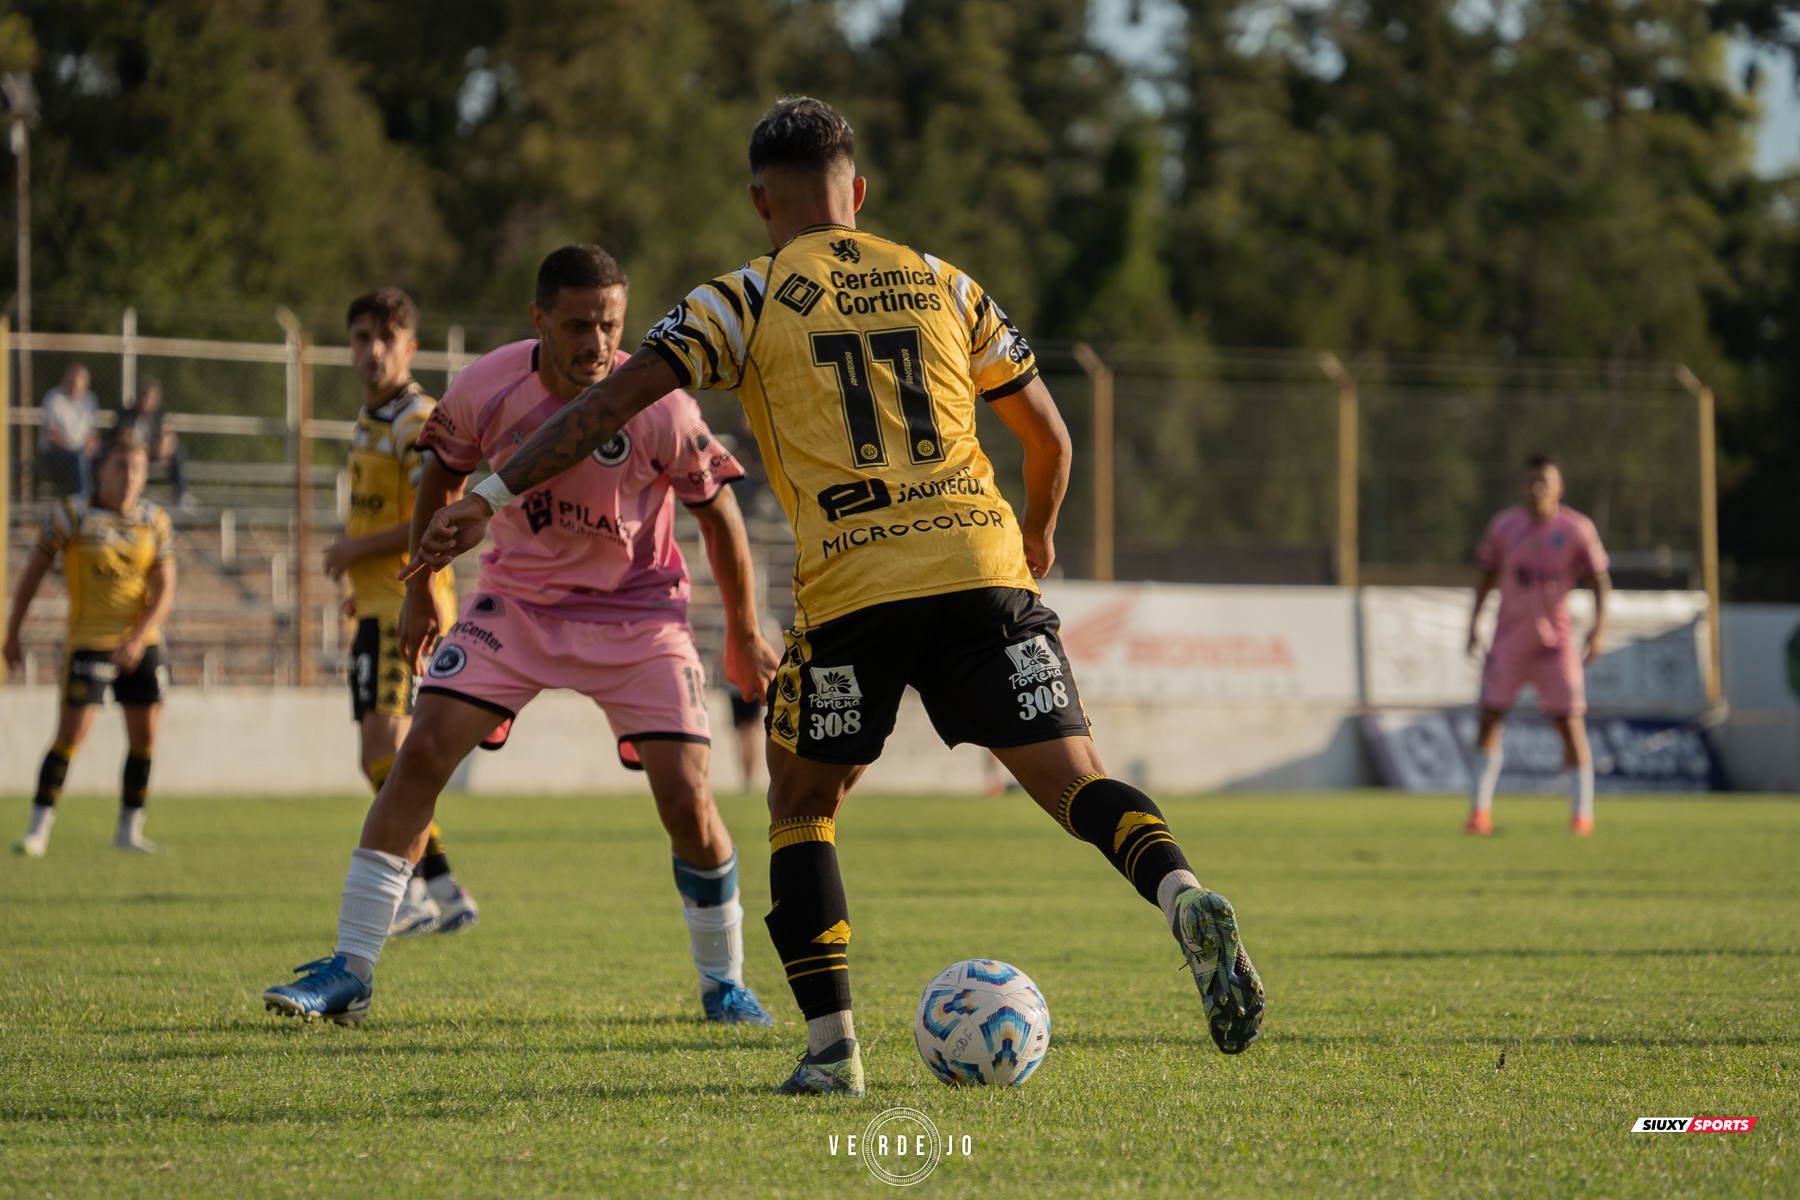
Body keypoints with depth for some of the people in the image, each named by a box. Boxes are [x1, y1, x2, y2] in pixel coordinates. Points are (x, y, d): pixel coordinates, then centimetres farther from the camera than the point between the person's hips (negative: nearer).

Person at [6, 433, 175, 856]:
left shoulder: (155, 522, 2)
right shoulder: (72, 515, -7)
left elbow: (165, 588, -2)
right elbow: (33, 571, 0)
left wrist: (139, 636, -17)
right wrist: (13, 633, 1)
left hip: (140, 642, 4)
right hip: (88, 641, -4)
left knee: (144, 735, 3)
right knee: (72, 731, -11)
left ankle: (129, 829, 16)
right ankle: (38, 829, -4)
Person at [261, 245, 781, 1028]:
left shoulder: (658, 410, -20)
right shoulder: (487, 391, -16)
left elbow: (718, 514, -5)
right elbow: (442, 478, 6)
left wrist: (744, 635, 2)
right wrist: (418, 590, 14)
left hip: (636, 613, -1)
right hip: (516, 603, 1)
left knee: (687, 801, -10)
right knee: (422, 754, -13)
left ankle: (724, 983, 13)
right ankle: (347, 973, -8)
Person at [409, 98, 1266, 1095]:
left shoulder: (746, 301, 9)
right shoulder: (944, 286, 20)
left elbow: (617, 397, -2)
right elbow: (1046, 433, 27)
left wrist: (495, 496, -2)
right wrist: (1039, 531, 45)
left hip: (852, 589, -2)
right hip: (981, 564, 2)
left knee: (800, 806, 16)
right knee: (1077, 784, -1)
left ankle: (831, 1047, 6)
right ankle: (1182, 898, -31)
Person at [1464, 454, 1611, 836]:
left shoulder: (1577, 529, -4)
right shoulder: (1504, 525, 2)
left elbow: (1600, 581, 0)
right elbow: (1487, 576, 10)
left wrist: (1599, 629, -12)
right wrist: (1473, 626, 5)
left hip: (1556, 641, -1)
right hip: (1509, 641, 1)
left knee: (1570, 722, -4)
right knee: (1490, 717, -5)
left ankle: (1582, 812, 5)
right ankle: (1480, 809, 1)